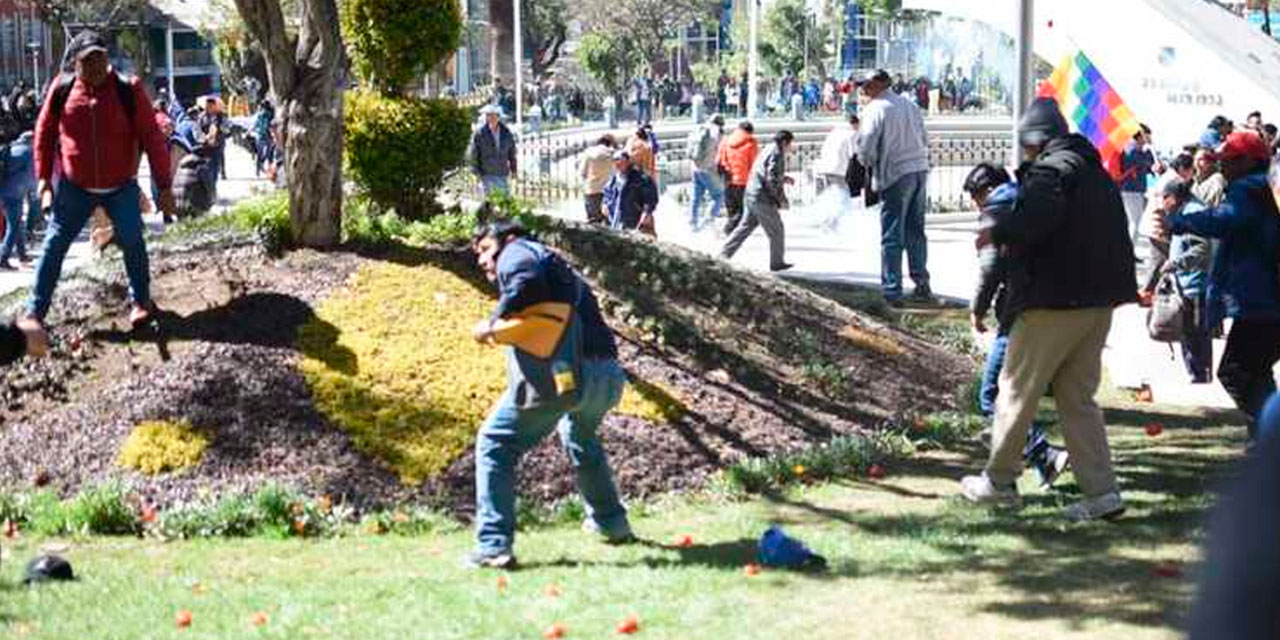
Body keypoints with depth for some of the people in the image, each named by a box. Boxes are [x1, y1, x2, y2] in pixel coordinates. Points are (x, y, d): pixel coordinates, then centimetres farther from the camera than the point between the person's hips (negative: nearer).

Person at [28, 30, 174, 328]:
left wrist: (164, 186, -10)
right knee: (54, 245, 0)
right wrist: (43, 177, 3)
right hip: (75, 187, 1)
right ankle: (35, 312, 6)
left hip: (121, 187, -1)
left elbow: (152, 137, -9)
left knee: (132, 242, -4)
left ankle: (141, 301, 17)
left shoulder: (128, 91, -12)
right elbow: (44, 133, 6)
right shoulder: (62, 91, -8)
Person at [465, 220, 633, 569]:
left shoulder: (517, 252, 9)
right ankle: (611, 523, 46)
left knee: (495, 445, 1)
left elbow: (526, 283, -13)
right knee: (581, 437, 37)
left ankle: (494, 546, -5)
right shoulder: (563, 268, 34)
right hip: (608, 377, 8)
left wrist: (493, 323, -3)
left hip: (560, 375, -8)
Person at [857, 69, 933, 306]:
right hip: (920, 170, 6)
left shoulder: (875, 109, -9)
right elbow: (925, 140, 17)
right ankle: (922, 284, 17)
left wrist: (868, 163, 8)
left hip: (896, 174, -6)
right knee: (916, 231, 16)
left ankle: (892, 292, -2)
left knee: (892, 237, -2)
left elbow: (866, 147, -11)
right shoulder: (910, 105, 12)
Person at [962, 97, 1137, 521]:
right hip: (1099, 300, 8)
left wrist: (996, 234, -10)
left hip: (1055, 299, -8)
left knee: (1017, 389, 5)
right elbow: (1116, 235, 22)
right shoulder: (1097, 172, 18)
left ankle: (999, 481, 14)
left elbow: (1035, 221, -27)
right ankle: (1101, 491, 5)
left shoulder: (1051, 168, -11)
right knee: (1078, 398, 12)